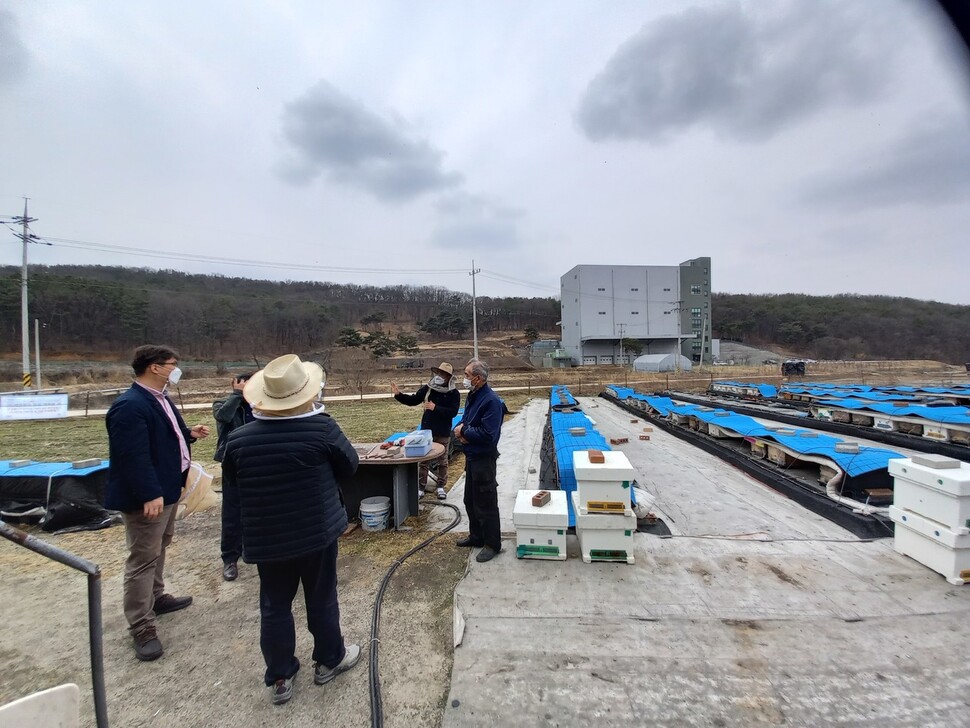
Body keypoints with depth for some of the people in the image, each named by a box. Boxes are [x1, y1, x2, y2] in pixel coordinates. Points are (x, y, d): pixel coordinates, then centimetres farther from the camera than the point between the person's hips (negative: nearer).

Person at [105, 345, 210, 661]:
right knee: (143, 559, 0)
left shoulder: (160, 398, 10)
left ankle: (155, 597, 42)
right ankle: (142, 628, 12)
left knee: (159, 549, 24)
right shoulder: (130, 406, -24)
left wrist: (189, 434, 7)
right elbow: (134, 455, -29)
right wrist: (149, 495, -30)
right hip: (146, 497, -11)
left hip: (167, 488, 11)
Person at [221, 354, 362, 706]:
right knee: (322, 598, 17)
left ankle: (279, 678, 31)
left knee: (274, 606, 17)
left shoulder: (239, 439, -12)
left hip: (266, 538, 2)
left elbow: (231, 483, 5)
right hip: (318, 531, -1)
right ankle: (329, 660, 35)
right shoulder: (322, 428, -20)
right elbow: (349, 466, -6)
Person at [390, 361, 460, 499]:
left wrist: (435, 408, -27)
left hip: (443, 433, -2)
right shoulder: (427, 388, -2)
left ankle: (441, 486, 27)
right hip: (426, 431, 3)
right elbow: (412, 400, 5)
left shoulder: (454, 393, -10)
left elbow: (453, 412, -20)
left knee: (442, 461, 12)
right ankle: (421, 487, 19)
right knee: (423, 460, 9)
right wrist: (398, 394, -8)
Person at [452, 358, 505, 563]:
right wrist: (460, 430, -7)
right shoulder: (472, 396, 7)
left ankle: (492, 544, 19)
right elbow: (463, 421, 16)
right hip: (471, 456, 10)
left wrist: (465, 431, -15)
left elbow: (488, 434, -28)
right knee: (470, 500, 21)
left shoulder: (491, 401, -23)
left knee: (485, 503, 3)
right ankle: (476, 535, 39)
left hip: (484, 459, -10)